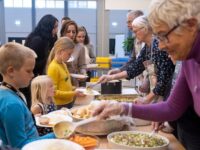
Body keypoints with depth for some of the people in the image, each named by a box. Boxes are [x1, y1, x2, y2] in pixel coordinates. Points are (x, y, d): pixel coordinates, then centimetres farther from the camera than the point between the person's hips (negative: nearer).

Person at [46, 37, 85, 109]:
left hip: (68, 103, 8)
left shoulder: (63, 64, 8)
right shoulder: (53, 67, -17)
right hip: (60, 106, -8)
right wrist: (73, 94, -20)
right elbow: (54, 92, -18)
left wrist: (74, 90, 6)